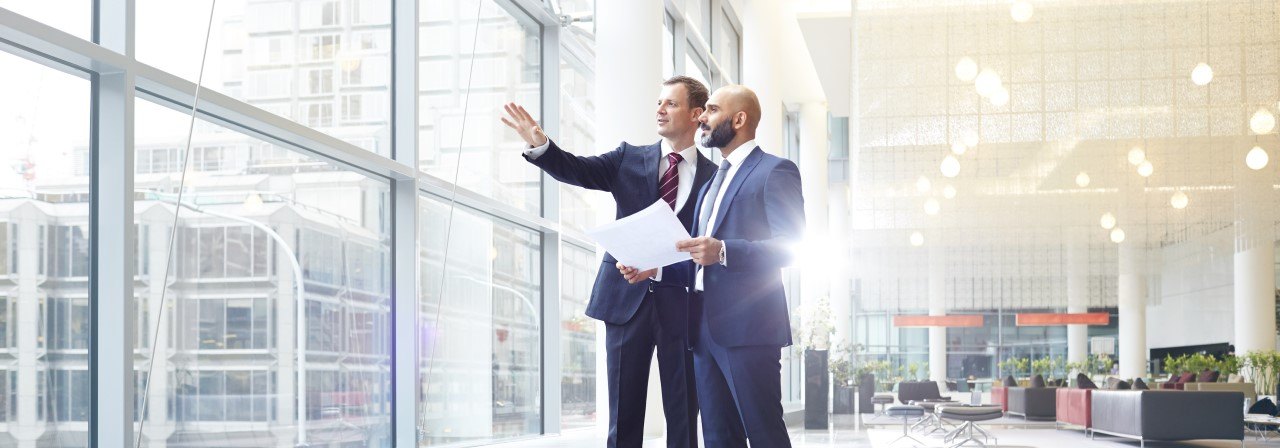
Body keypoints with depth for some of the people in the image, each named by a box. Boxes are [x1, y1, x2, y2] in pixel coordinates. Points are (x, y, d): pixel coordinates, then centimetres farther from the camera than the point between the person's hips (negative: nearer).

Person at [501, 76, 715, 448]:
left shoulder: (714, 177, 3)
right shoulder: (630, 158, 10)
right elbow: (577, 171, -3)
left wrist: (660, 266, -18)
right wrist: (539, 145, -21)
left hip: (681, 303, -1)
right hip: (626, 297, 2)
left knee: (683, 414, 4)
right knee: (623, 413, 4)